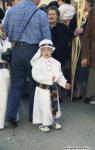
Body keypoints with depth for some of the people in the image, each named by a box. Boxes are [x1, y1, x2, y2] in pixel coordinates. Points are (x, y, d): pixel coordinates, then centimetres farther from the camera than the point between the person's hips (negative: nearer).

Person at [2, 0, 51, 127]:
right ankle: (33, 115, 22)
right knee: (34, 84, 12)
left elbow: (5, 29, 10)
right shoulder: (41, 14, -10)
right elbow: (46, 38, -6)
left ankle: (11, 115, 5)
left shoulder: (12, 10, 1)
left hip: (16, 50, 3)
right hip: (33, 50, -3)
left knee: (16, 85, 12)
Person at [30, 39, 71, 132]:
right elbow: (36, 75, -21)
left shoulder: (56, 63, 4)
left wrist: (64, 83, 0)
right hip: (42, 88, -5)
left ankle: (54, 121, 32)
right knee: (43, 106, -3)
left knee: (54, 105, 15)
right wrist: (49, 79, -23)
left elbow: (59, 75, 11)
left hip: (53, 88, 5)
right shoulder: (38, 62, -11)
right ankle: (43, 123, 11)